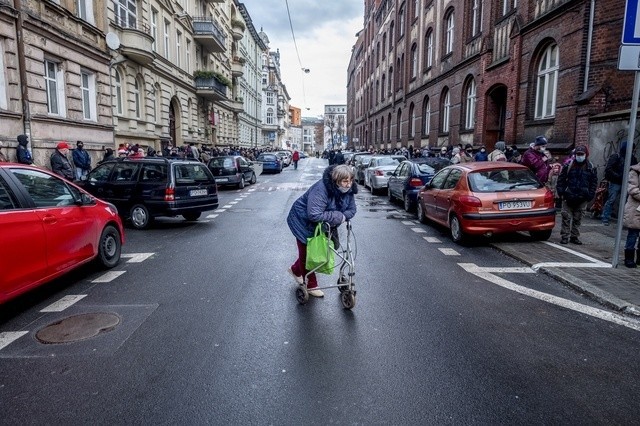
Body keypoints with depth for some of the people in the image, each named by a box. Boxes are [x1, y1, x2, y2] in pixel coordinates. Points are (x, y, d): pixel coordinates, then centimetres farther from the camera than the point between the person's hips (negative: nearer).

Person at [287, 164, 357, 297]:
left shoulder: (348, 190, -14)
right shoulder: (321, 190, -38)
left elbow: (351, 210, -6)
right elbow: (314, 215, -45)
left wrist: (342, 217, -29)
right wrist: (338, 216, -38)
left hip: (321, 225, 7)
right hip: (303, 222, -7)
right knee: (307, 252, 6)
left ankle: (296, 270, 46)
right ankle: (311, 285, 22)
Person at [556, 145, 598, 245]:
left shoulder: (591, 168, 5)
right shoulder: (569, 165, 0)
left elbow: (594, 183, 8)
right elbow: (561, 179, 2)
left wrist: (590, 195, -2)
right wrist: (561, 192, -6)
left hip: (582, 199, 2)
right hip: (568, 197, -2)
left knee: (578, 219, 9)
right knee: (566, 217, 0)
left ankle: (575, 236, 18)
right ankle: (564, 236, 5)